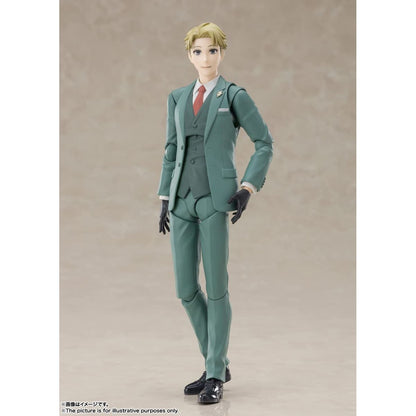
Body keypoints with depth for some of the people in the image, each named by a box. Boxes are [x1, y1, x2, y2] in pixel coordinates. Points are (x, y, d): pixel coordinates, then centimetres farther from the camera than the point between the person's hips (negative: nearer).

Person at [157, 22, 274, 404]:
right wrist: (165, 201, 11)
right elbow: (172, 150, 16)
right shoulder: (178, 98, 14)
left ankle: (214, 377, 3)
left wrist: (249, 188, -9)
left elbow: (265, 143, 1)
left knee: (216, 288, -5)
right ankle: (218, 364, 20)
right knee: (186, 289, 4)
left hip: (216, 200, -5)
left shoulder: (235, 96, 0)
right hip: (183, 201, 5)